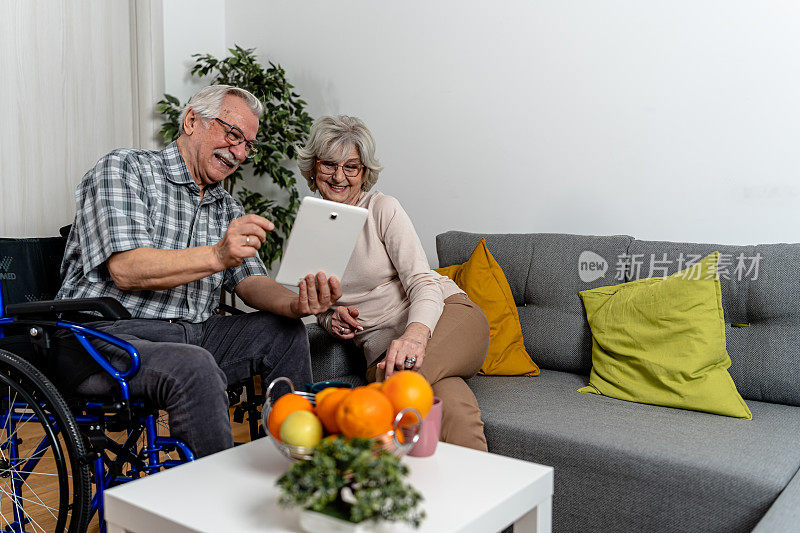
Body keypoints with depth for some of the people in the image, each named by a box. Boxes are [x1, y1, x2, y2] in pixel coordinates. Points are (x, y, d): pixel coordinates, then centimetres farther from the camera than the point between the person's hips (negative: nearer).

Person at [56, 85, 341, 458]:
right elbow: (126, 269, -18)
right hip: (108, 337, -7)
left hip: (192, 337, 7)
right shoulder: (122, 170, -4)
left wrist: (296, 303, -16)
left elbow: (251, 281, 7)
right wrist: (217, 256, -31)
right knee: (195, 366, -34)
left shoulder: (227, 209, 17)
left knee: (283, 332, -4)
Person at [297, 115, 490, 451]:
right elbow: (322, 311, 21)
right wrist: (332, 320, -4)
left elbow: (423, 282, -13)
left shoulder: (383, 209, -2)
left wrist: (415, 336, -35)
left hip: (446, 314, -1)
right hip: (381, 344, 2)